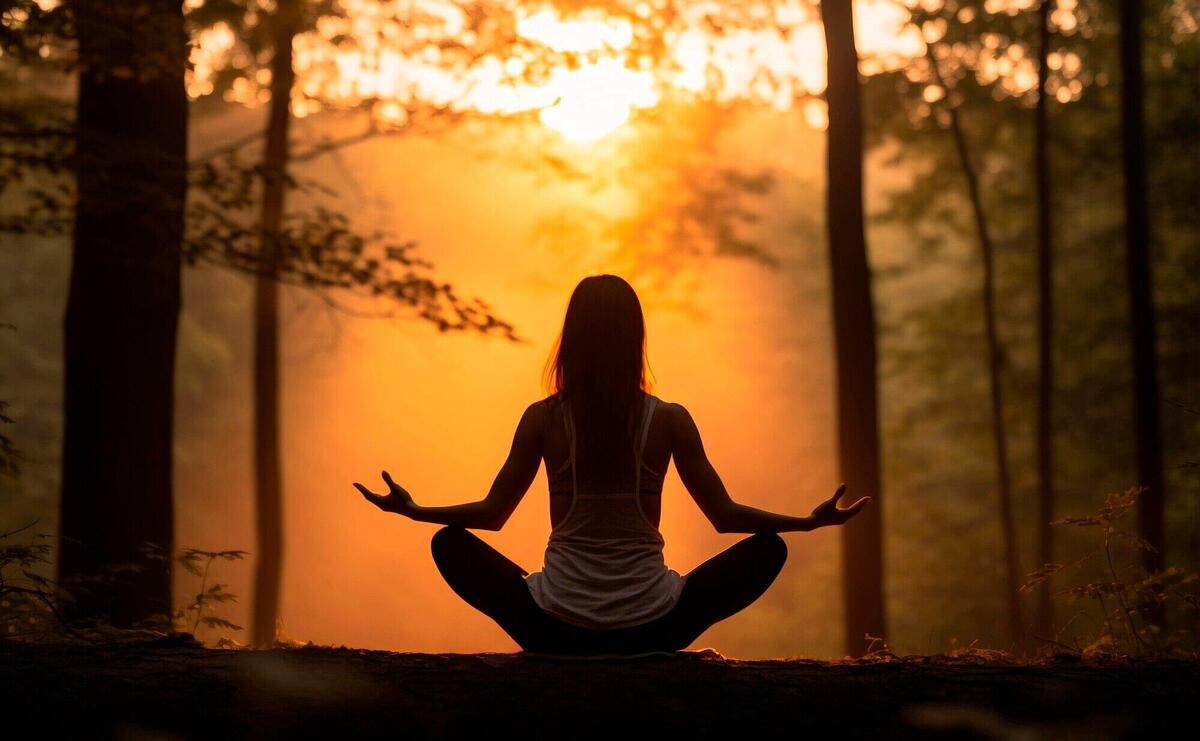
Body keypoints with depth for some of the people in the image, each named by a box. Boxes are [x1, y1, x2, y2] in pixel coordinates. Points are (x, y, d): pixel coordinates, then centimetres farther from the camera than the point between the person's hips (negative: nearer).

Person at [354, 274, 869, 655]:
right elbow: (725, 516, 3)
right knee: (767, 549, 18)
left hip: (556, 632, 0)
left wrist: (410, 509, 18)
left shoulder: (543, 418, -2)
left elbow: (492, 513, 3)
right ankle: (646, 658, 7)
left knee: (450, 543, 20)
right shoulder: (670, 421, -2)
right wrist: (813, 521, 15)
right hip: (650, 630, 0)